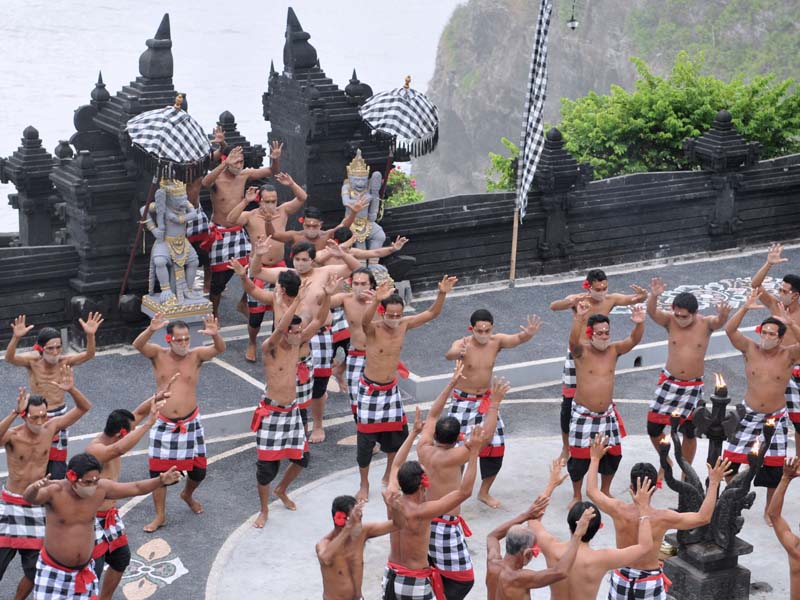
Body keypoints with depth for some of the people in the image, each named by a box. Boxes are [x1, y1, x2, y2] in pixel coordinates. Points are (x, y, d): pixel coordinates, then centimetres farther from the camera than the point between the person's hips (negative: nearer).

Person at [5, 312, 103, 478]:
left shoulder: (64, 361, -11)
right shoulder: (33, 361, -15)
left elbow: (88, 355, -25)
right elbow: (9, 358, -33)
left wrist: (90, 335, -44)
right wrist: (16, 338, -52)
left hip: (59, 417, 2)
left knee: (58, 465, 6)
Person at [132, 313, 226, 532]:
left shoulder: (195, 355, -6)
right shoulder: (158, 355, -7)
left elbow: (220, 349, -22)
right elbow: (137, 345, -25)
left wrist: (215, 335, -45)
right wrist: (151, 330, -46)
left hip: (190, 423, 1)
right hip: (163, 424, -1)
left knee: (198, 469, 9)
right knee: (158, 470, 3)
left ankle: (187, 495, 42)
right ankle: (160, 516, 20)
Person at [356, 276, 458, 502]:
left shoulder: (403, 325, -6)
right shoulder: (373, 329, -22)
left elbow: (431, 313, -2)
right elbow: (365, 320, -47)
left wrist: (442, 294, -19)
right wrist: (376, 300, -66)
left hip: (391, 389, 5)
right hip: (370, 390, -5)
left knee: (397, 433, 15)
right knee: (366, 439, 1)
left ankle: (389, 474, 38)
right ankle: (364, 485, 17)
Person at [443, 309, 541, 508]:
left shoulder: (496, 341, -9)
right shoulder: (463, 344, -20)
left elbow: (517, 339, -27)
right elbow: (449, 354, -43)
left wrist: (529, 334, -51)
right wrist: (458, 353, -68)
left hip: (486, 400, 4)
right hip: (463, 401, -4)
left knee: (495, 448, 7)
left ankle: (484, 492, 27)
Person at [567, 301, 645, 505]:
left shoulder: (613, 350, 0)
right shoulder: (582, 351, -11)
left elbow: (633, 340, -12)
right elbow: (573, 341, -32)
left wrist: (639, 324, -34)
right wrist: (579, 318, -50)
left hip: (607, 414, 4)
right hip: (583, 415, -4)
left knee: (612, 454, 12)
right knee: (579, 457, 1)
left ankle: (605, 492, 34)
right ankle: (577, 496, 21)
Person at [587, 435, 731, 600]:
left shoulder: (619, 511, -17)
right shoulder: (663, 518, -23)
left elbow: (591, 491, 1)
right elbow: (703, 518, -16)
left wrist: (595, 458, 11)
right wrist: (714, 482, -13)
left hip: (622, 577, 2)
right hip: (650, 581, -2)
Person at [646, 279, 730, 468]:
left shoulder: (706, 324, -9)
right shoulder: (670, 321, -9)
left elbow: (720, 322, -29)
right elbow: (652, 312, -26)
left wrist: (723, 315, -54)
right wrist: (653, 296, -47)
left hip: (694, 386, -1)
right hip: (668, 382, 1)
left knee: (689, 432, 7)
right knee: (653, 427, 2)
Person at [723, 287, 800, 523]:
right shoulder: (750, 349, -6)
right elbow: (730, 330, -19)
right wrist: (746, 307, -30)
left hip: (775, 419, 0)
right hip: (748, 415, 1)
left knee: (774, 468, 7)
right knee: (731, 460, 2)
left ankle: (770, 511, 23)